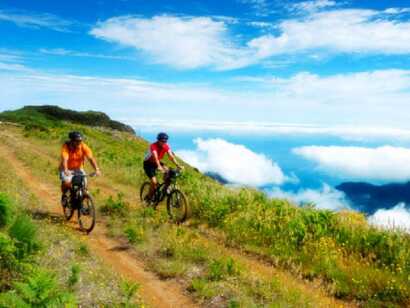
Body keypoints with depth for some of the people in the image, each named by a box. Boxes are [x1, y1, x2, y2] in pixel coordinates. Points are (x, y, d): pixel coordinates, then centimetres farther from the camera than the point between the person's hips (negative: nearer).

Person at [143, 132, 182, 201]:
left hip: (156, 163, 6)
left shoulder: (166, 146, -14)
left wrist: (178, 165, -31)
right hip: (148, 164, -5)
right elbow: (155, 157, -46)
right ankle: (149, 198, 3)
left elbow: (171, 156, -19)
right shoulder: (153, 146, -31)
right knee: (154, 182, -17)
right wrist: (159, 166, -62)